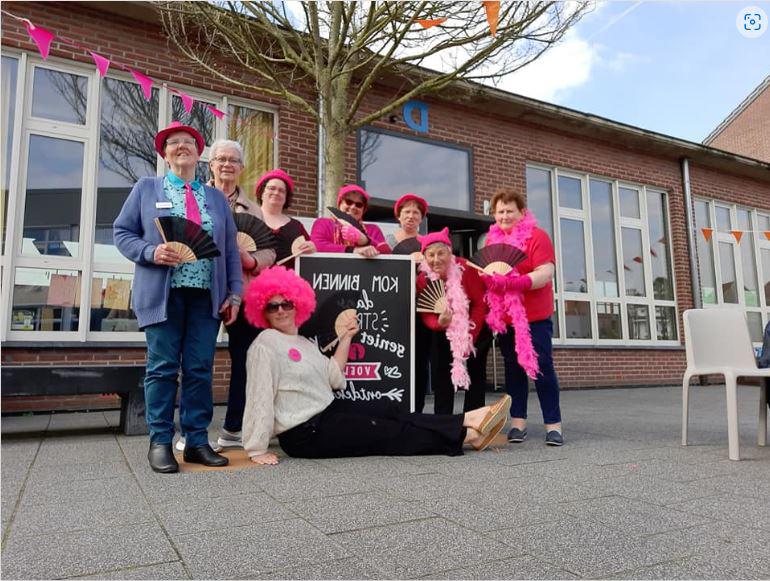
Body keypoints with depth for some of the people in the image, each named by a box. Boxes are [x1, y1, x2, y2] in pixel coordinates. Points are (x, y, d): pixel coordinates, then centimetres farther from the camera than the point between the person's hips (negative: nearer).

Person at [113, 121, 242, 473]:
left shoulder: (216, 198, 18)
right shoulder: (146, 188, 12)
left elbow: (231, 250, 14)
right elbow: (122, 232, 7)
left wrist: (234, 294, 4)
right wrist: (152, 253, -13)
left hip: (207, 296, 2)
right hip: (163, 293, -2)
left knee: (200, 369, 2)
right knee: (162, 368, -1)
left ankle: (197, 441, 10)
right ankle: (160, 443, 9)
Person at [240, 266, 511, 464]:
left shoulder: (303, 343, 13)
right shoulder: (265, 345, -12)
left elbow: (334, 378, 9)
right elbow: (260, 397, -17)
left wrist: (345, 338, 12)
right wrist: (257, 450, -19)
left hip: (328, 411, 8)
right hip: (305, 433, -8)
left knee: (389, 410, -6)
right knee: (388, 432, -8)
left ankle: (467, 420, -8)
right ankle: (467, 435, -4)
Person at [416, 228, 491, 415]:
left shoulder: (466, 269, -25)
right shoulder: (422, 279, -15)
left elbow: (480, 304, -20)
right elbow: (425, 314, -14)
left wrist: (469, 337, -24)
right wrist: (438, 323, -37)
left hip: (475, 328, -3)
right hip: (444, 332, 3)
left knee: (475, 373, 2)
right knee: (441, 374, 3)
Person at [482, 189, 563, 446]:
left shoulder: (537, 236, -6)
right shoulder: (492, 239, 12)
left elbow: (545, 273, -17)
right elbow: (485, 271, 22)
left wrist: (510, 283, -26)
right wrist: (487, 277, -2)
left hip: (534, 317, -5)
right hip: (504, 317, 5)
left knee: (541, 367, -2)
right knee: (513, 368, 8)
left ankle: (553, 424, 7)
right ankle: (518, 422, 15)